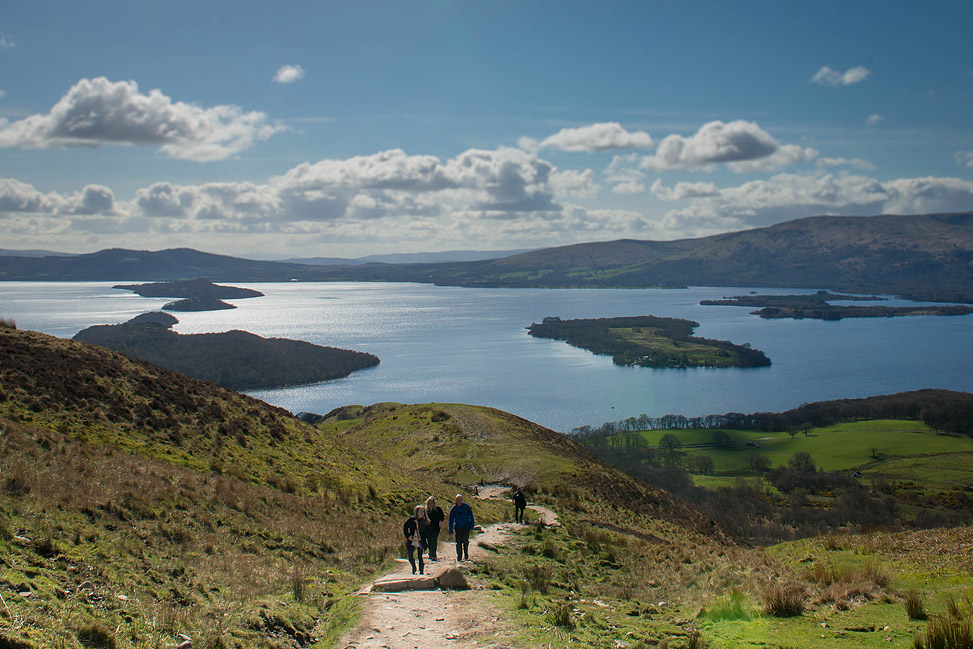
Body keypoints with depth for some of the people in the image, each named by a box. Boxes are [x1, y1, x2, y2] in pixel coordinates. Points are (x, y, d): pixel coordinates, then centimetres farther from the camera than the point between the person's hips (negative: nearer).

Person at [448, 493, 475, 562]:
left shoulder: (466, 506, -4)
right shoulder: (453, 509, -3)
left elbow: (471, 517, 4)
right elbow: (451, 520, 3)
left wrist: (471, 527, 1)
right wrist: (451, 531, 1)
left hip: (466, 527, -1)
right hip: (457, 527, 1)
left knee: (465, 541, -6)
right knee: (458, 543, -1)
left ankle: (466, 556, 11)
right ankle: (459, 557, 11)